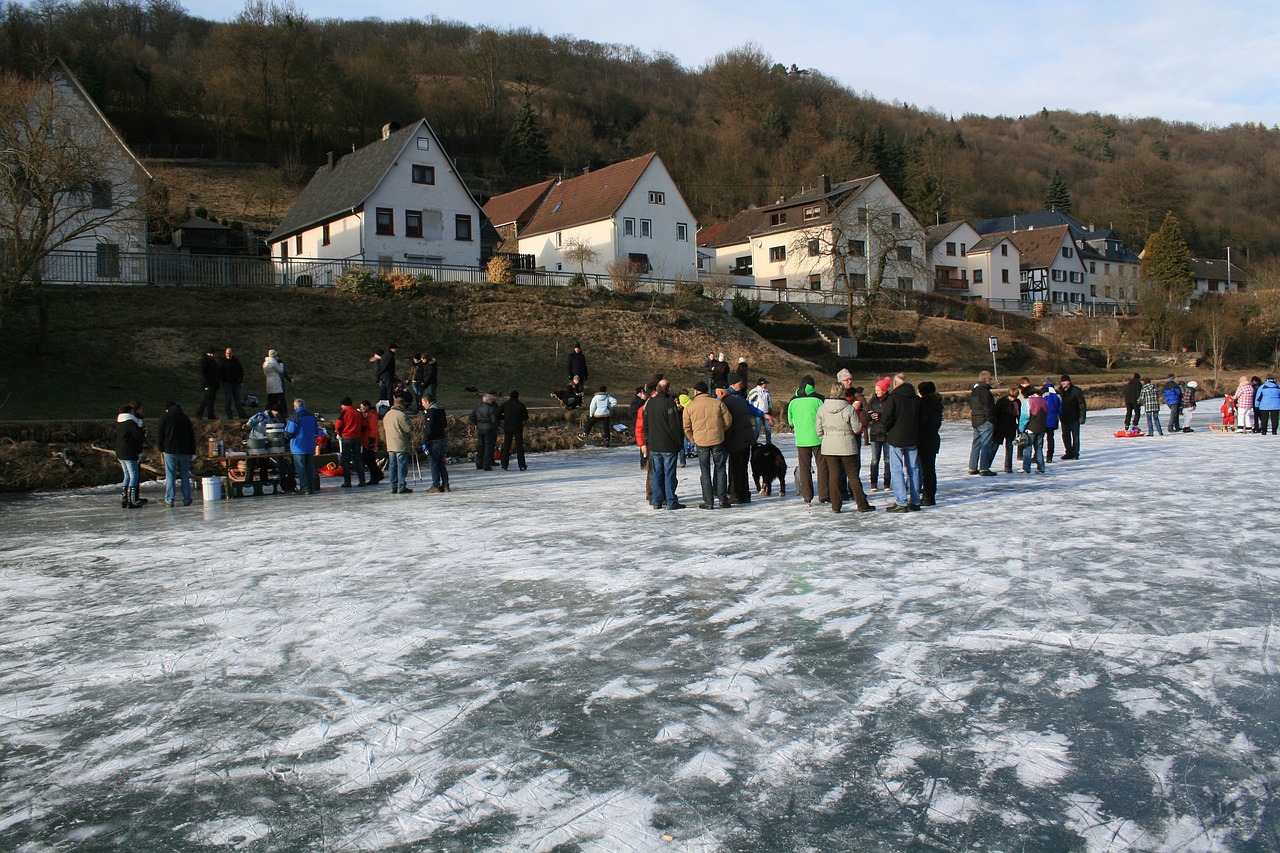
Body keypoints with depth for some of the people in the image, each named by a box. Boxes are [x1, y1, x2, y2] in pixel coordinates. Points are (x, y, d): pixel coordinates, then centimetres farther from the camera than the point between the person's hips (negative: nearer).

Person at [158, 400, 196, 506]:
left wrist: (161, 448, 10)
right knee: (185, 475, 7)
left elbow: (160, 435, -1)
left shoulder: (164, 417, 2)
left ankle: (169, 500, -1)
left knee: (170, 476, 0)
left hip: (170, 451, -3)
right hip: (185, 451, 3)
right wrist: (192, 452, 15)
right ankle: (187, 500, 5)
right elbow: (192, 435, 12)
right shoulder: (185, 417, 11)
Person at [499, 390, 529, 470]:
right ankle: (521, 465, 3)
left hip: (507, 428, 1)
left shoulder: (505, 405, -3)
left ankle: (505, 465, 7)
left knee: (506, 446, 8)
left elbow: (497, 413, -8)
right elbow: (526, 417, -2)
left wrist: (505, 418, 7)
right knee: (519, 446, 4)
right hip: (518, 428, -1)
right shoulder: (521, 405, -5)